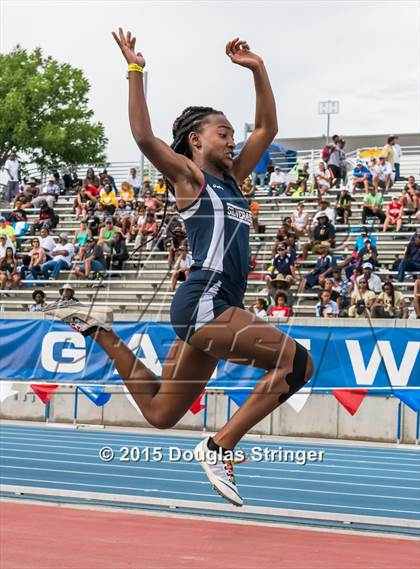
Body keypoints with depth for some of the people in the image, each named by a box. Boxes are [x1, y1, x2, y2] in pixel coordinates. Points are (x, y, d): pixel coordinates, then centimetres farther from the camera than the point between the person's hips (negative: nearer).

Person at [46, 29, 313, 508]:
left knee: (159, 413, 12)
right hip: (203, 302, -8)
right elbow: (143, 135, -15)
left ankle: (101, 331, 25)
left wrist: (257, 69, 20)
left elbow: (267, 128, 25)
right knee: (296, 362, -19)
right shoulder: (187, 175, 1)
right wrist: (135, 71, -15)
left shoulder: (230, 178, 21)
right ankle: (219, 447, -14)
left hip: (216, 307, 9)